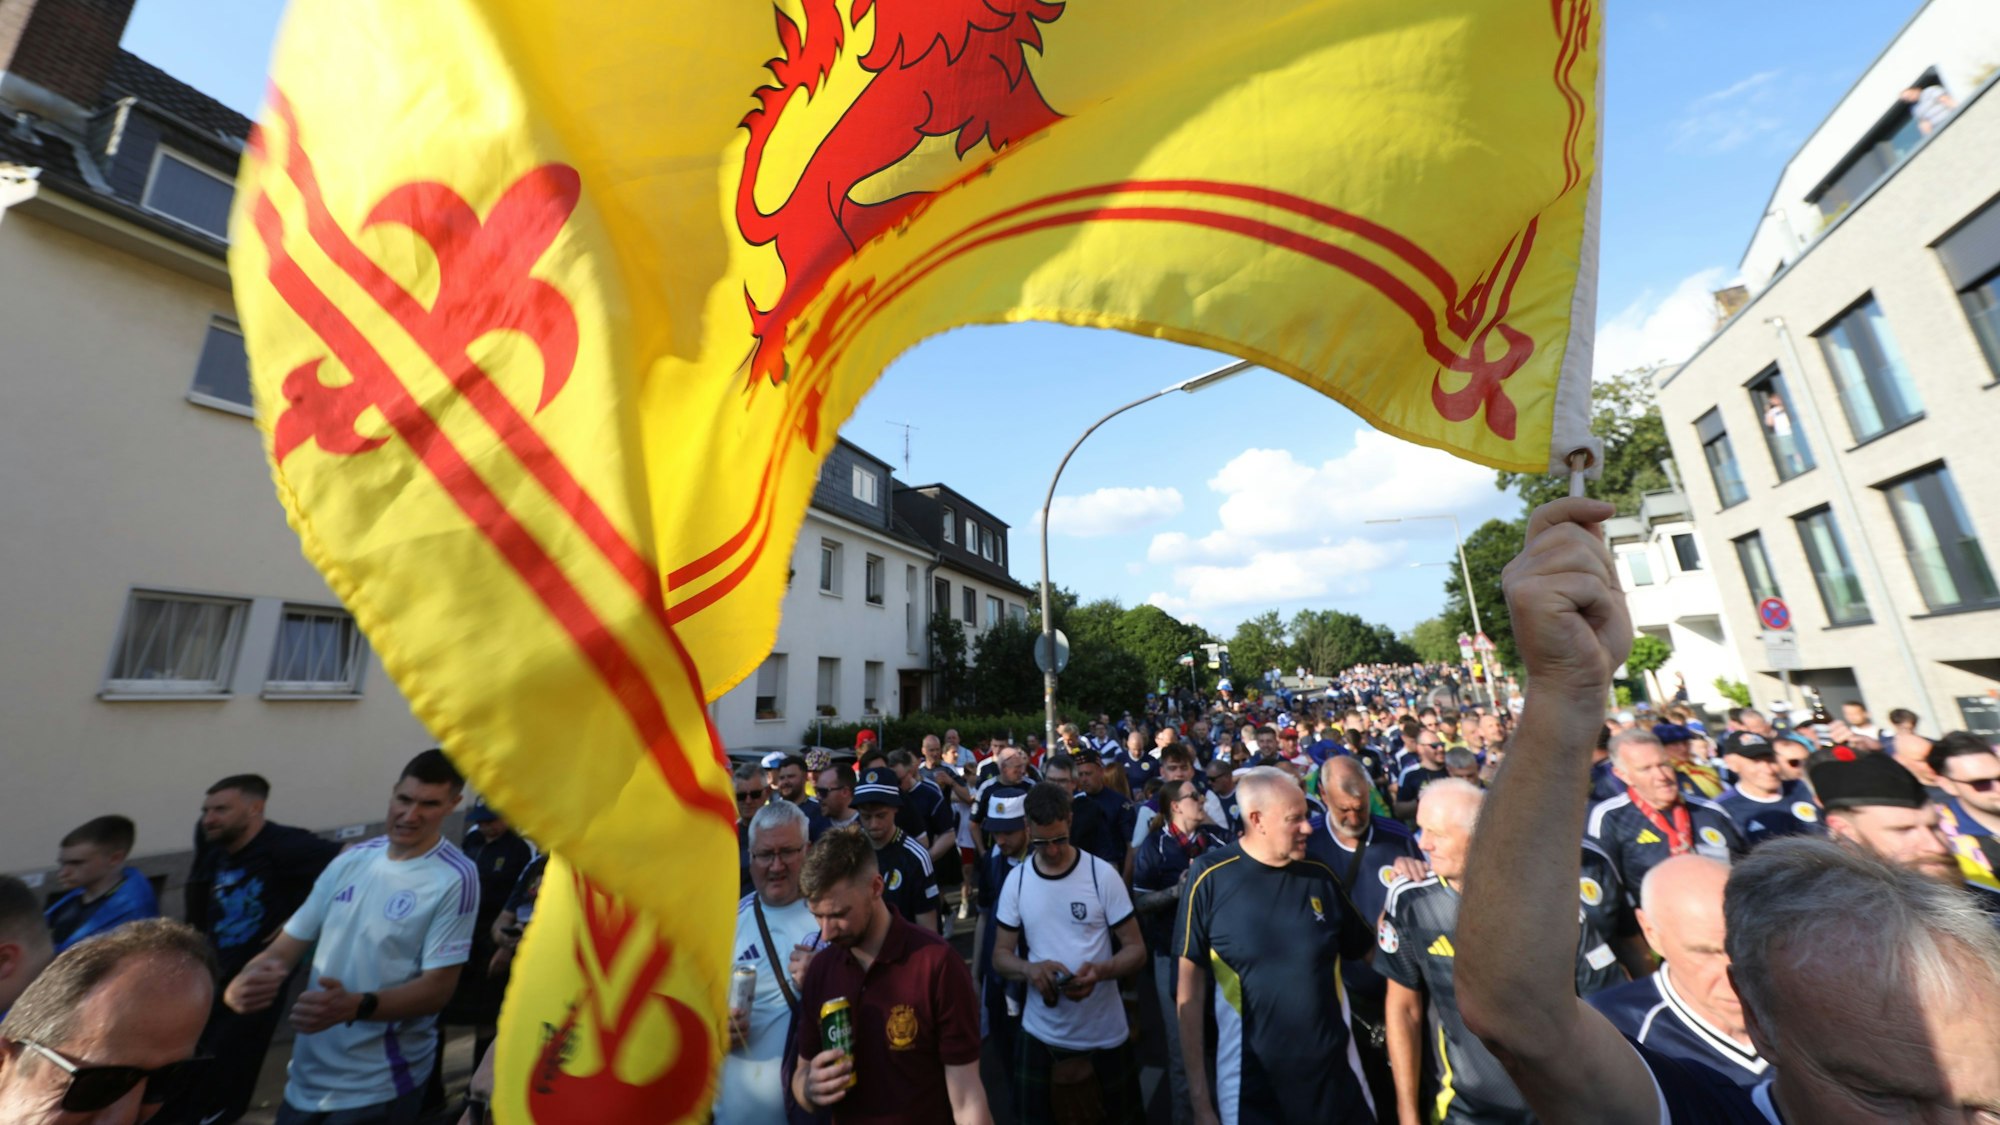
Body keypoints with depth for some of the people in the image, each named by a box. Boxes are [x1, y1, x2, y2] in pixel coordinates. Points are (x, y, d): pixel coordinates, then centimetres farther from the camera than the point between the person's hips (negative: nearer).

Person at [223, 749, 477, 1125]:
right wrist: (242, 984, -15)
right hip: (308, 1075, 5)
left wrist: (355, 1006, -31)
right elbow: (285, 947, 5)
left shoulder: (455, 879, -18)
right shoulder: (352, 858, 1)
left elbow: (438, 988, -18)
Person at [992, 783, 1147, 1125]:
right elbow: (1000, 955, 0)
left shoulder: (1103, 874, -14)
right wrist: (1029, 969, -22)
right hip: (1040, 1034, 2)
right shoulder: (1016, 880, -5)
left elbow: (1136, 949, -8)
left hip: (1104, 1034, -2)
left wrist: (1101, 970, -29)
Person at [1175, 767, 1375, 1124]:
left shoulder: (1320, 875, -3)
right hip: (1250, 1084, -3)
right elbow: (1191, 987, -10)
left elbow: (1369, 952, 10)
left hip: (1335, 1073, 3)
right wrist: (1199, 1094, -8)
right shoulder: (1210, 876, -15)